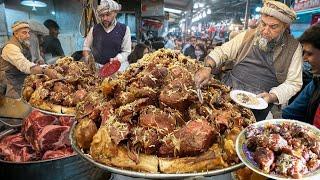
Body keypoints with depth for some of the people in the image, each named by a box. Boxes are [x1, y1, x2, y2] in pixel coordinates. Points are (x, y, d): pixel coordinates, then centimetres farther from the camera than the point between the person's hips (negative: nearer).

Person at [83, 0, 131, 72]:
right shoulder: (94, 29, 10)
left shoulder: (124, 29, 3)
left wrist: (116, 59, -15)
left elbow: (126, 52, 1)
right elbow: (86, 47, 19)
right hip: (97, 66, 2)